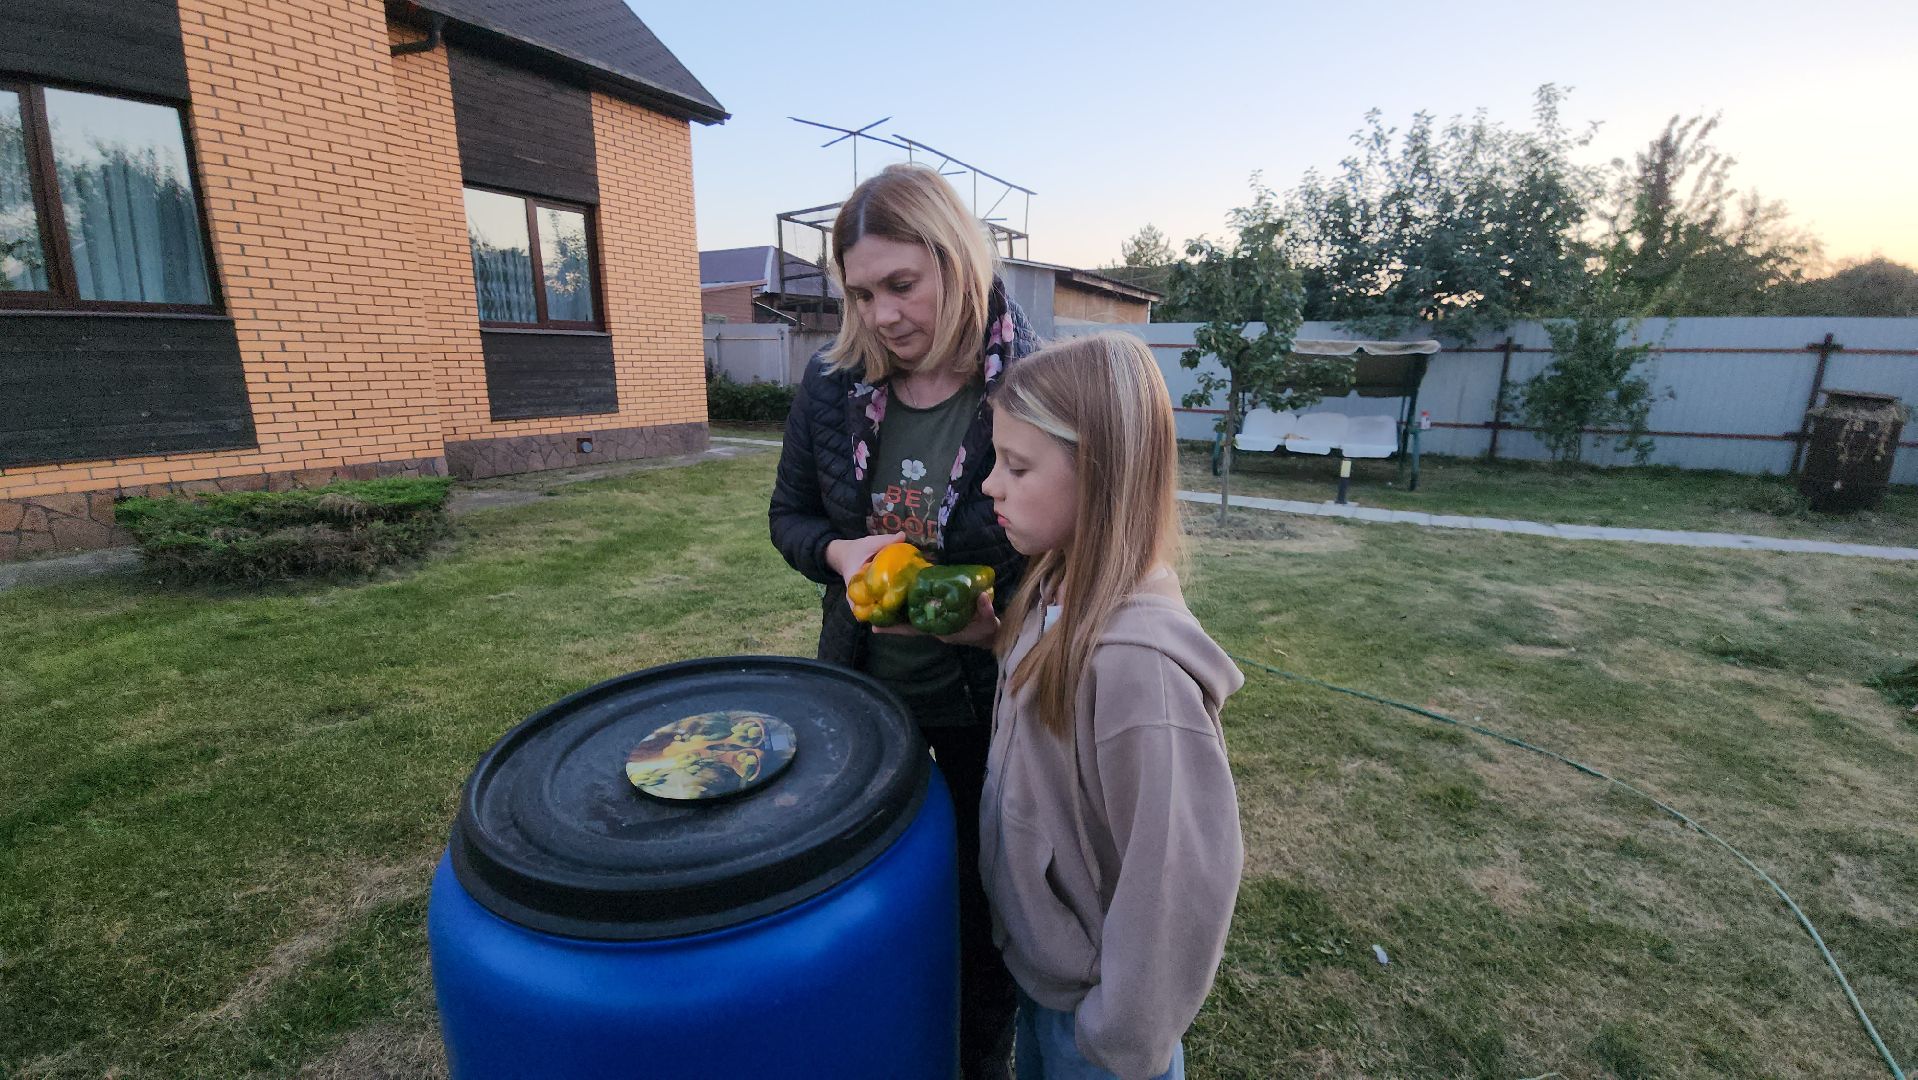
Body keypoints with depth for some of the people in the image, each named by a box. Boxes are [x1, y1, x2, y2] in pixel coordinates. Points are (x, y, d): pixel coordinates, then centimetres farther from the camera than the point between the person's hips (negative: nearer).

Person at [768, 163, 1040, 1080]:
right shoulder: (831, 383, -8)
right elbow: (789, 516, 4)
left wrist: (1006, 619, -28)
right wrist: (840, 552, -17)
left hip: (987, 700, -3)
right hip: (862, 684, 4)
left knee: (981, 900, 20)